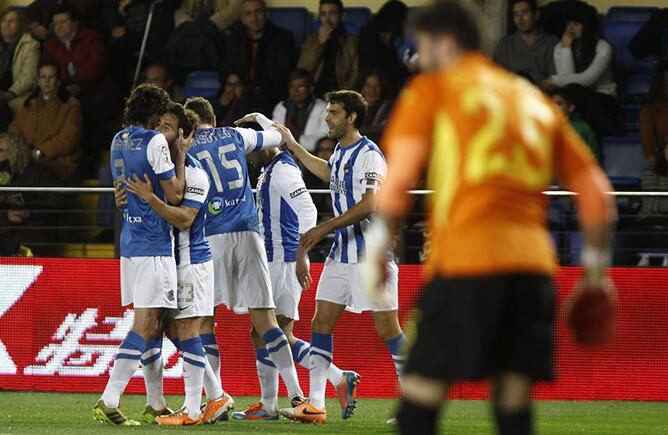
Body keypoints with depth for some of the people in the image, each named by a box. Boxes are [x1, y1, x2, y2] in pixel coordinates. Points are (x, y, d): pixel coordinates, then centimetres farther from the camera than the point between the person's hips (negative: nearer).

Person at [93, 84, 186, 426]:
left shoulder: (118, 141, 12)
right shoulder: (154, 141, -13)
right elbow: (175, 195, -12)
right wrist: (182, 157, -1)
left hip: (130, 240, 9)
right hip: (154, 243, -9)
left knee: (153, 322, 15)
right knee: (145, 324, -10)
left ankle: (156, 404, 18)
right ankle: (108, 402, -18)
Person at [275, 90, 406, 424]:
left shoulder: (369, 154, -14)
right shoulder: (340, 152, 13)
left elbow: (368, 205, -24)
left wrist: (324, 228, -24)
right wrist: (292, 146, 44)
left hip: (371, 255, -9)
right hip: (342, 252, 9)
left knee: (387, 328, -6)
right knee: (321, 322, 3)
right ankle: (315, 404, 4)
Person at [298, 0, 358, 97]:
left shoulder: (353, 42, 9)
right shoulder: (312, 40, 16)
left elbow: (356, 74, 2)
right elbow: (301, 70, 4)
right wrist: (320, 43, -3)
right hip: (315, 95, 2)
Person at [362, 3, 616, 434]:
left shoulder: (431, 90, 8)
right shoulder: (535, 100, 23)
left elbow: (400, 177, -4)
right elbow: (596, 191, 20)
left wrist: (377, 248, 5)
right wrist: (596, 265, 27)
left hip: (465, 259, -5)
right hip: (534, 261, 5)